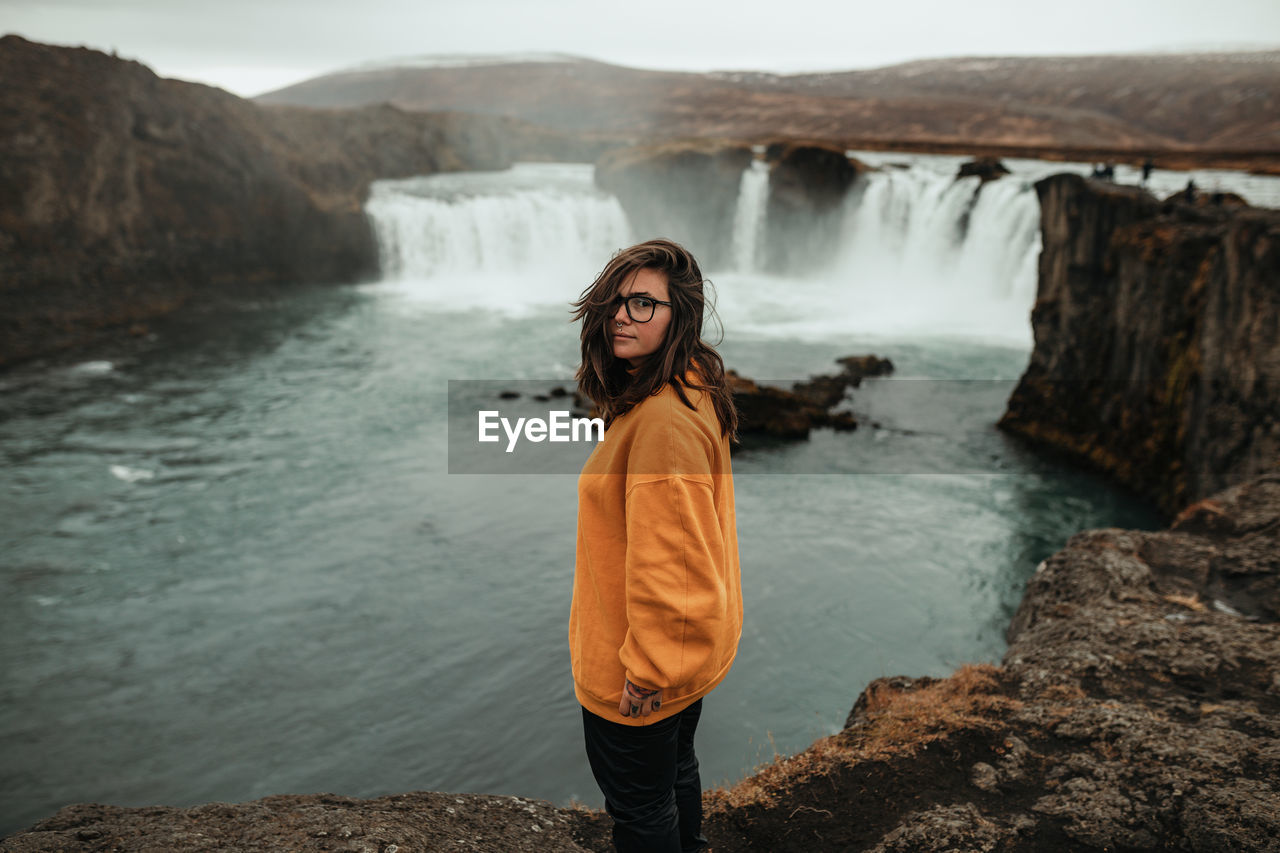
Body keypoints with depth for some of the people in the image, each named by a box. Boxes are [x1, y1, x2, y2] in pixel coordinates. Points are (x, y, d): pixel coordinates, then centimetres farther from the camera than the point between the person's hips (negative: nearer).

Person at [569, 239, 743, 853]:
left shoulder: (663, 420, -31)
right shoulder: (692, 393, 3)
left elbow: (669, 563, -31)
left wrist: (647, 668, -20)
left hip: (634, 677, -9)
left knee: (638, 803, 13)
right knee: (674, 767, 29)